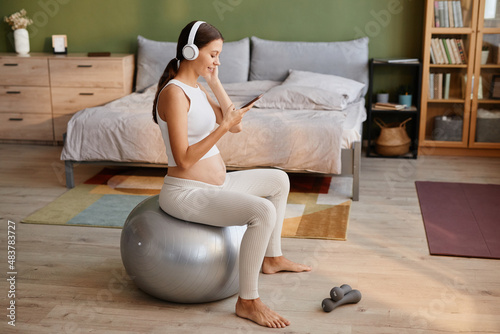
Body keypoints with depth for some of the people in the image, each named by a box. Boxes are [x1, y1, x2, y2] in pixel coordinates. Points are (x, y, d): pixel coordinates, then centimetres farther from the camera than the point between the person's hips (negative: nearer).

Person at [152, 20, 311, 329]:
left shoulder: (196, 89, 10)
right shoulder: (174, 92, -20)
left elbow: (235, 125, 11)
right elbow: (183, 159, -25)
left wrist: (215, 82, 5)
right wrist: (223, 127, -28)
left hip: (216, 183, 10)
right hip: (186, 193, -10)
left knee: (279, 180, 20)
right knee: (263, 211, -29)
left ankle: (271, 258, 30)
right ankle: (248, 302, -16)